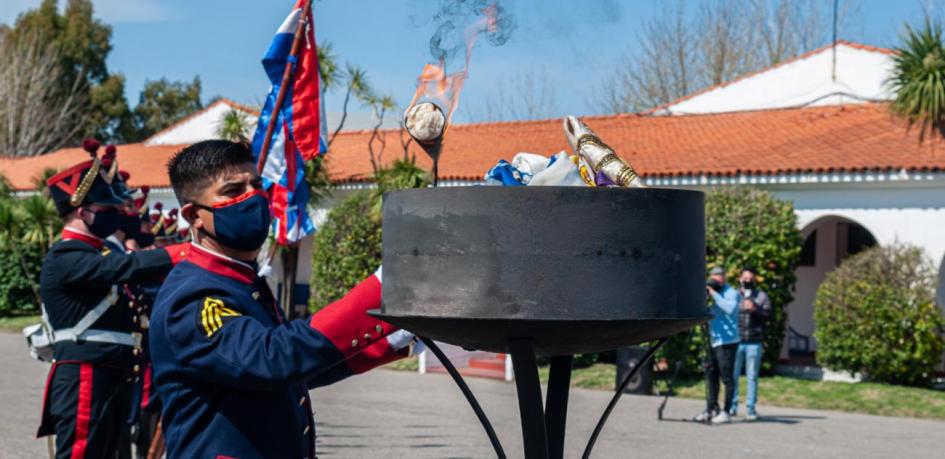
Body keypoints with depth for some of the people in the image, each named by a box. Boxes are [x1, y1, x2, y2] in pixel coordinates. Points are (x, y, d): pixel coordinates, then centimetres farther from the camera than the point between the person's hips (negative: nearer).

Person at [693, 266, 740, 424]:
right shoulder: (713, 293, 17)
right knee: (710, 375, 9)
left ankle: (726, 412, -3)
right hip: (714, 341, 8)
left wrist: (714, 294, -22)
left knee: (726, 377, -5)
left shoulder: (731, 293, -6)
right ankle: (711, 409, 15)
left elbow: (730, 309, -27)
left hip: (727, 342, -8)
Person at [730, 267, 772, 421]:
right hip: (735, 341, 0)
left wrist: (755, 309, -14)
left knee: (752, 376, 2)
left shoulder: (762, 296, 10)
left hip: (754, 343, 0)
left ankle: (751, 407, 7)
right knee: (733, 375, 2)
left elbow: (768, 314, 0)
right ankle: (733, 405, 10)